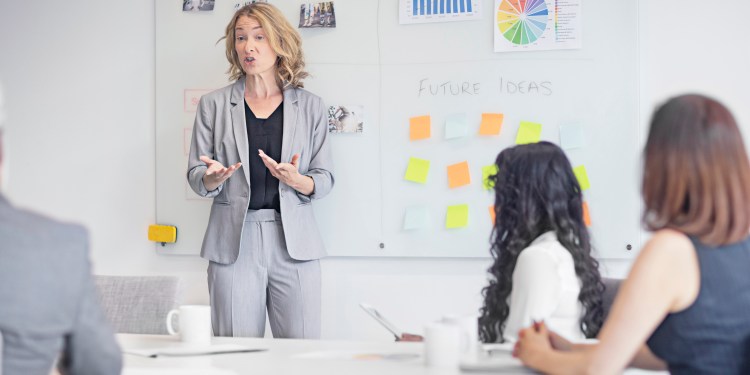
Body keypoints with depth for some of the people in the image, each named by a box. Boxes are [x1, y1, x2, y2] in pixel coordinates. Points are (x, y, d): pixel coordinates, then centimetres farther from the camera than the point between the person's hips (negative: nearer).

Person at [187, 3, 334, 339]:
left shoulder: (310, 106, 7)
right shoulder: (213, 105, 7)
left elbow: (324, 181, 6)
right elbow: (195, 176, 7)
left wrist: (295, 179, -15)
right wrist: (212, 178, -15)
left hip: (294, 244, 0)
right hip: (234, 243, 0)